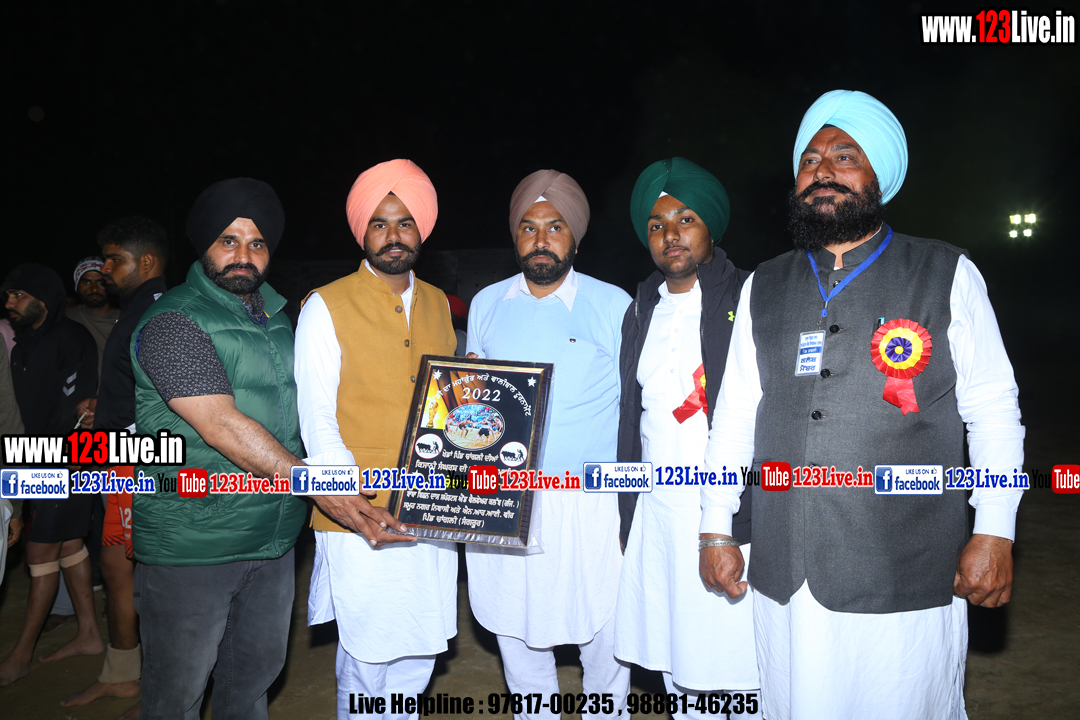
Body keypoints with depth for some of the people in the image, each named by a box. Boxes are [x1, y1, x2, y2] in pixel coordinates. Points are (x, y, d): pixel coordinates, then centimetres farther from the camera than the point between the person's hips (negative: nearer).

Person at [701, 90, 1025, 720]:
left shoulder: (948, 276, 0)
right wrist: (716, 529, 9)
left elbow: (993, 410, 1)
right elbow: (735, 412, 10)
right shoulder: (762, 288, 9)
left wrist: (995, 530, -5)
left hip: (908, 582, -2)